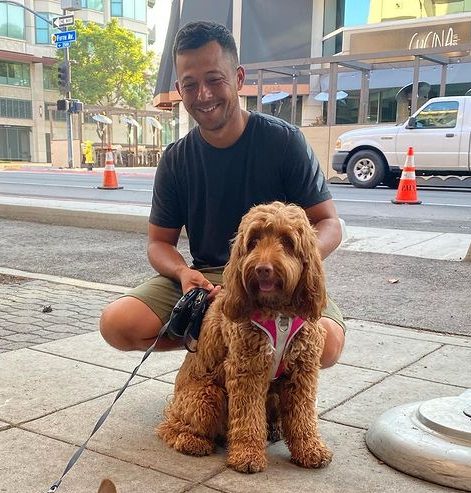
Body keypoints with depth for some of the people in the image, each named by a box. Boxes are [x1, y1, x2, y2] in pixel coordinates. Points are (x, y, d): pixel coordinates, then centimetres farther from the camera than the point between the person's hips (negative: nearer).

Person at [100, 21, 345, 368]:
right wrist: (184, 272, -16)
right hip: (205, 278, 3)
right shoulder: (175, 161, 3)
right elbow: (160, 242, 9)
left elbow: (329, 224, -4)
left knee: (326, 342, -34)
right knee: (117, 323, -21)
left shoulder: (284, 140, -6)